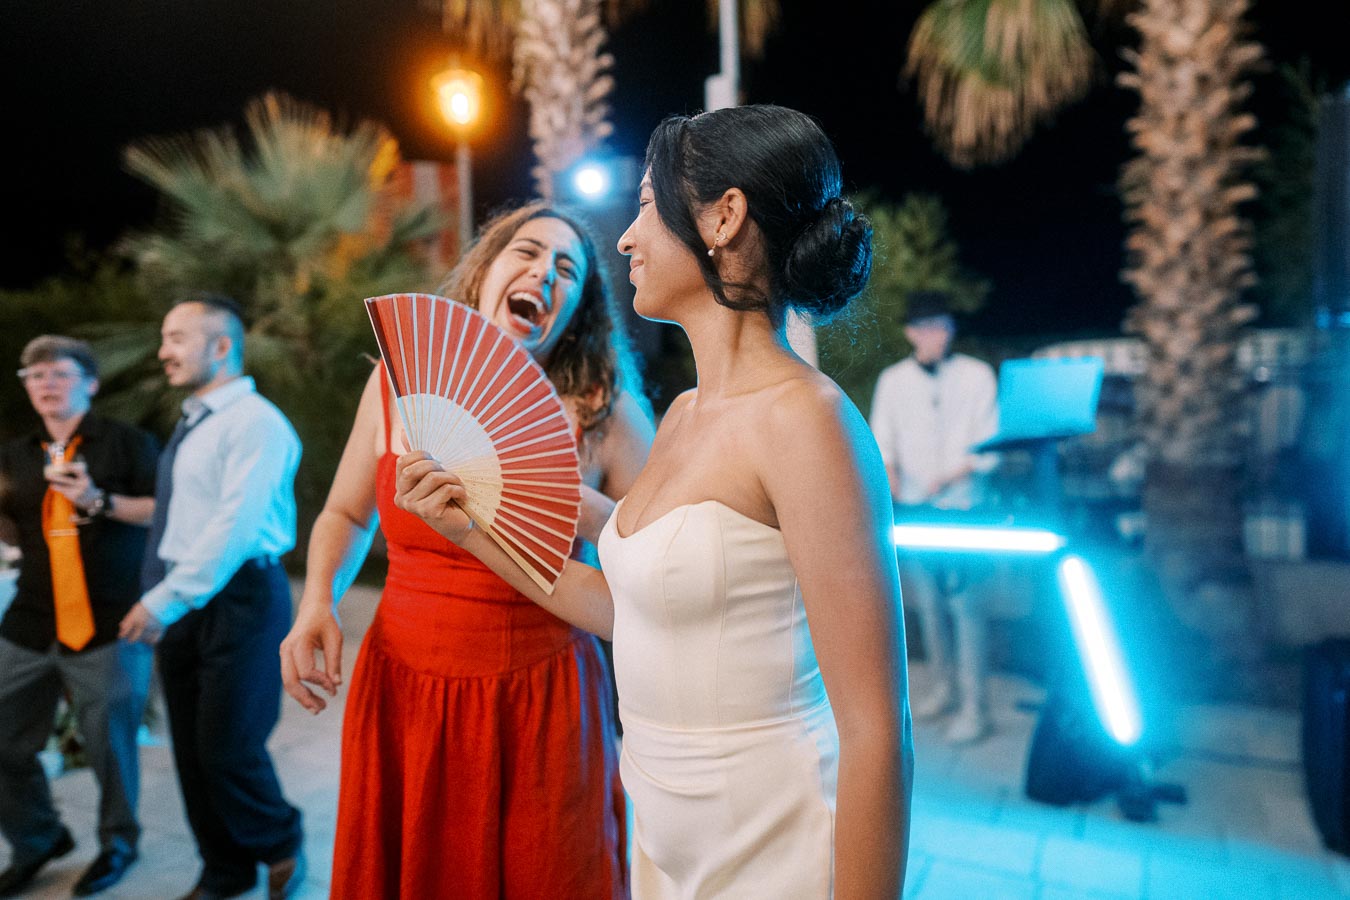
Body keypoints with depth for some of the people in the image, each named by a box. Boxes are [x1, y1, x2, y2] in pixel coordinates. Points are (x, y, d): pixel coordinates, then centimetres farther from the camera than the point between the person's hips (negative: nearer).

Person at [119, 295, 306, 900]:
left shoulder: (256, 422, -12)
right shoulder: (191, 424, 15)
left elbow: (236, 526, -19)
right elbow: (178, 519, 13)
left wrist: (165, 601, -18)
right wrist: (159, 598, 5)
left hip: (239, 598, -8)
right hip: (182, 600, 8)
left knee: (228, 749, -4)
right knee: (191, 748, 13)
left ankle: (280, 846, 25)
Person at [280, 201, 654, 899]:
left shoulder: (604, 412, -8)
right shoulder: (398, 382, -1)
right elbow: (345, 514, 14)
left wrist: (583, 509, -18)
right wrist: (317, 602, -3)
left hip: (542, 700, -2)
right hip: (400, 691, 2)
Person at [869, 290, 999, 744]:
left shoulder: (976, 376, 2)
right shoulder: (893, 380, 9)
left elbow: (988, 447, 0)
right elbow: (881, 443, 9)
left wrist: (949, 477, -14)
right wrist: (892, 485, -9)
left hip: (960, 506, -3)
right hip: (912, 509, 3)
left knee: (962, 600, -7)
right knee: (925, 600, 8)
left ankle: (973, 706, 1)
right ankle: (945, 685, 25)